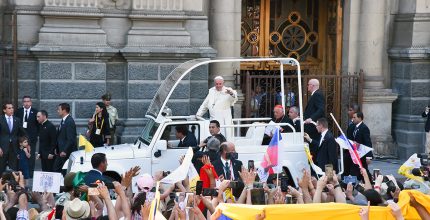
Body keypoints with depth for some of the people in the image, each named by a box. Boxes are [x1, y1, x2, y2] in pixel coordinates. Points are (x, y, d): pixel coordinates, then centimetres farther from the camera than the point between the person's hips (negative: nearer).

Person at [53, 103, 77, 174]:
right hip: (61, 151, 10)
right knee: (56, 169, 9)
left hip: (67, 152, -10)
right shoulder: (63, 121, 12)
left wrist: (65, 151, -22)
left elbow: (71, 139, -22)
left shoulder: (70, 121, -17)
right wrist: (57, 149, 13)